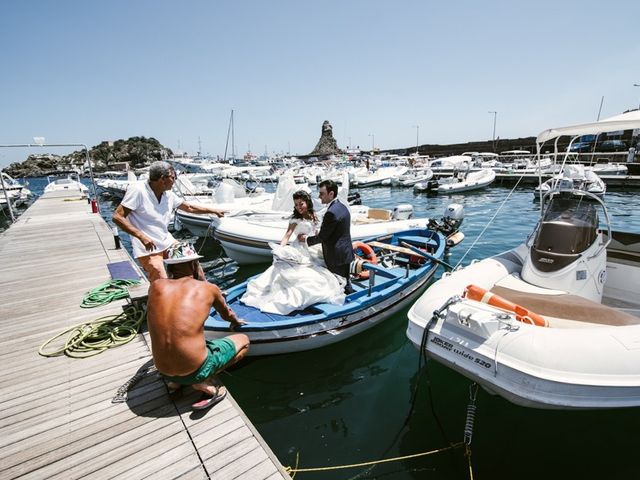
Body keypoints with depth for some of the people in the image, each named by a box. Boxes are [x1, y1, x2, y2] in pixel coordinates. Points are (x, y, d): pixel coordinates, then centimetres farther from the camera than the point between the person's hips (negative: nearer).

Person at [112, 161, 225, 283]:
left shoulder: (169, 195, 1)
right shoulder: (137, 190, -16)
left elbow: (190, 207, 15)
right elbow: (117, 217, -17)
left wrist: (214, 210, 20)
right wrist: (141, 236, -26)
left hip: (168, 242, 6)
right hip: (148, 248, -6)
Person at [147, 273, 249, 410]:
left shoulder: (156, 286, 0)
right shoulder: (208, 288, -6)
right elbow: (226, 313, 16)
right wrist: (235, 322, 40)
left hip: (164, 373, 5)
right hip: (195, 371, -5)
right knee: (244, 340, 16)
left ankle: (175, 382, 16)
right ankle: (206, 382, 0)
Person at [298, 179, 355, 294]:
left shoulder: (331, 212, -24)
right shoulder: (342, 207, 7)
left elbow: (322, 237, -17)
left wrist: (306, 239, -2)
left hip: (336, 256, -10)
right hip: (345, 253, 10)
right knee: (345, 281, 22)